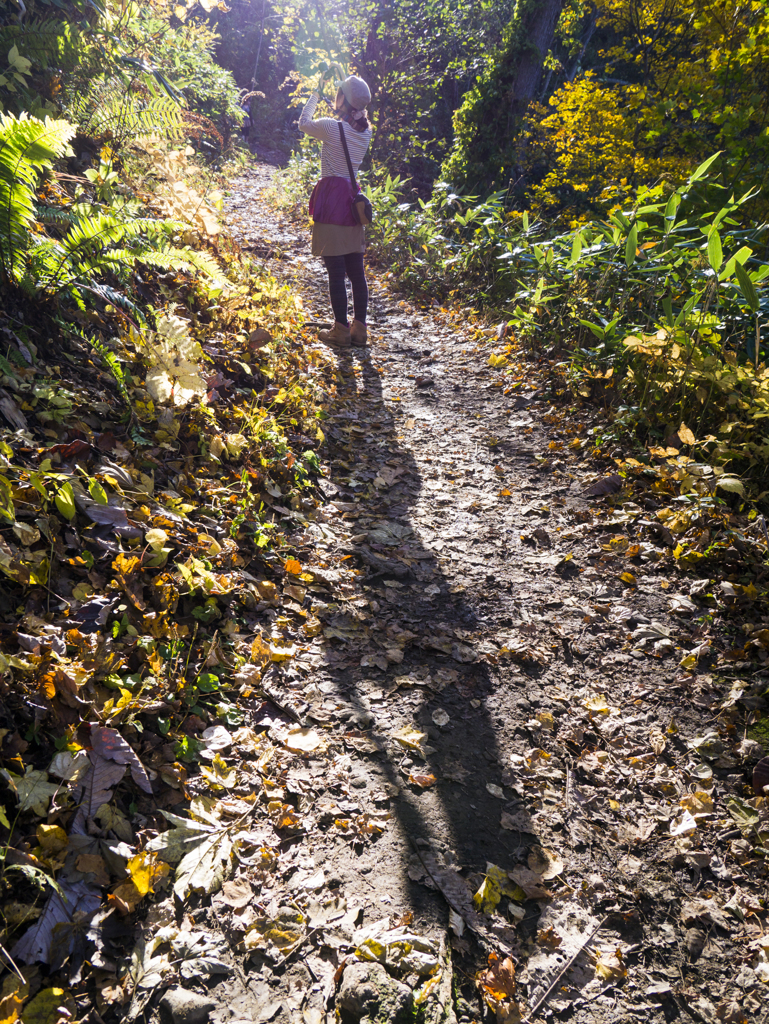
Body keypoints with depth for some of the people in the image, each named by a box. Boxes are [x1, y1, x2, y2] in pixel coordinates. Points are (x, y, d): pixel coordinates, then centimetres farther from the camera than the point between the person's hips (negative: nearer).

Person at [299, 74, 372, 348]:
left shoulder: (331, 127, -10)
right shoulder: (365, 131, 6)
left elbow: (304, 123, 12)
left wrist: (315, 96, 26)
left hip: (331, 199, -6)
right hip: (353, 200, 6)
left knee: (336, 271, -3)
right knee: (356, 271, 8)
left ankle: (341, 330, 0)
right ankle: (359, 328, 12)